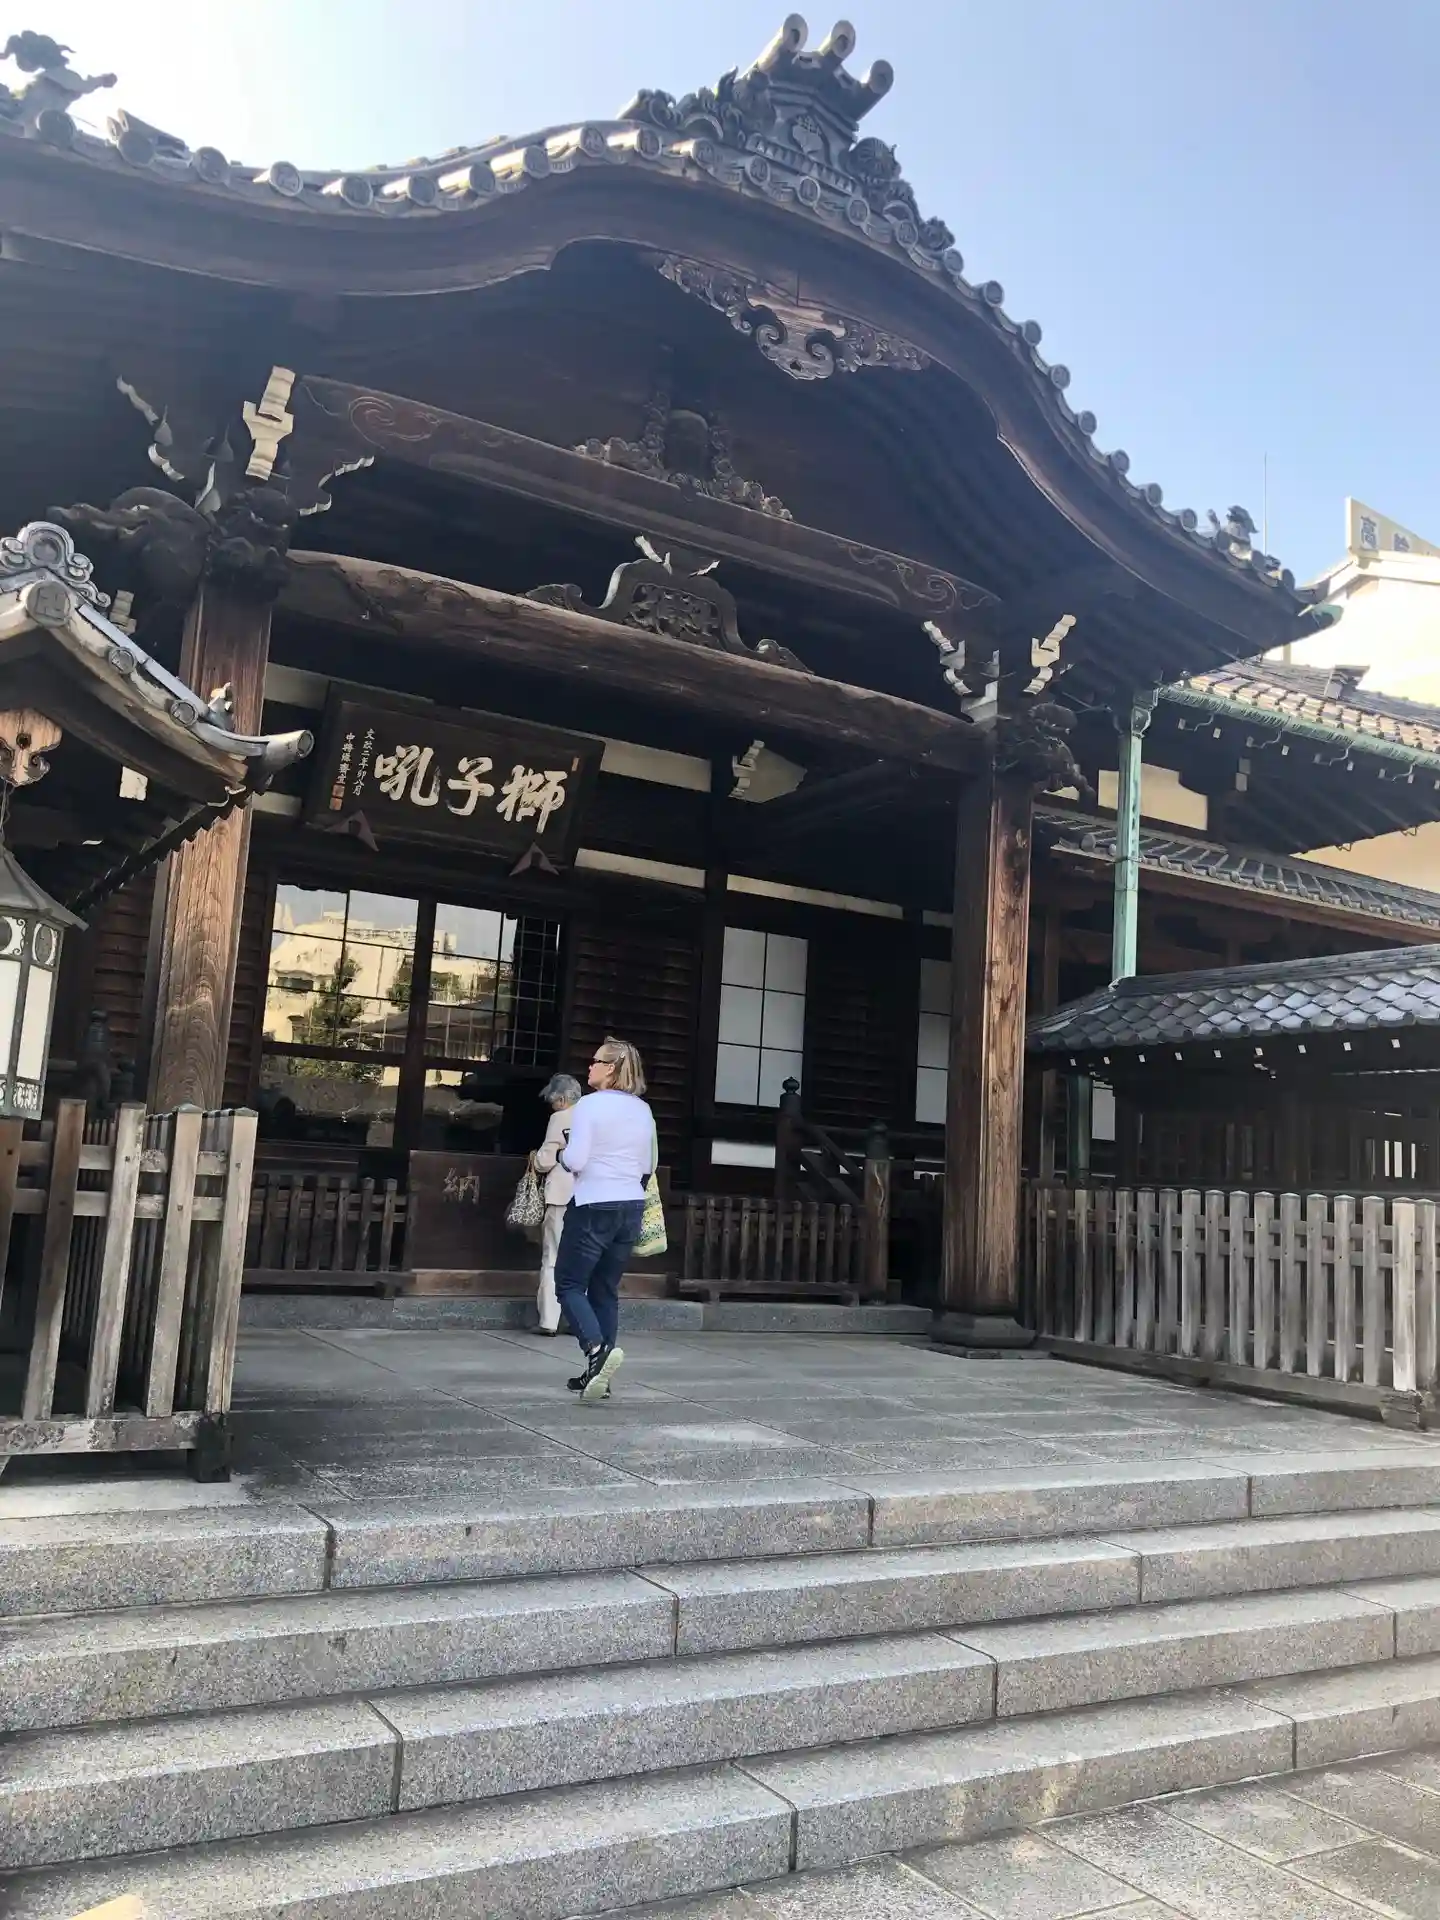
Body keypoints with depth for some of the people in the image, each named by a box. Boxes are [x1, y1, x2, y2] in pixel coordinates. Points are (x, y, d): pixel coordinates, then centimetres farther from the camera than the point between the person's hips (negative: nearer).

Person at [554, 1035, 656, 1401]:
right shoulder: (643, 1110, 8)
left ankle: (597, 1349, -19)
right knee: (606, 1289, 13)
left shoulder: (590, 1104, -11)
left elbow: (575, 1161, -16)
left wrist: (562, 1151, 4)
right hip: (631, 1206, 6)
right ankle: (598, 1373, 13)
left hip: (594, 1206, -6)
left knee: (569, 1283, 3)